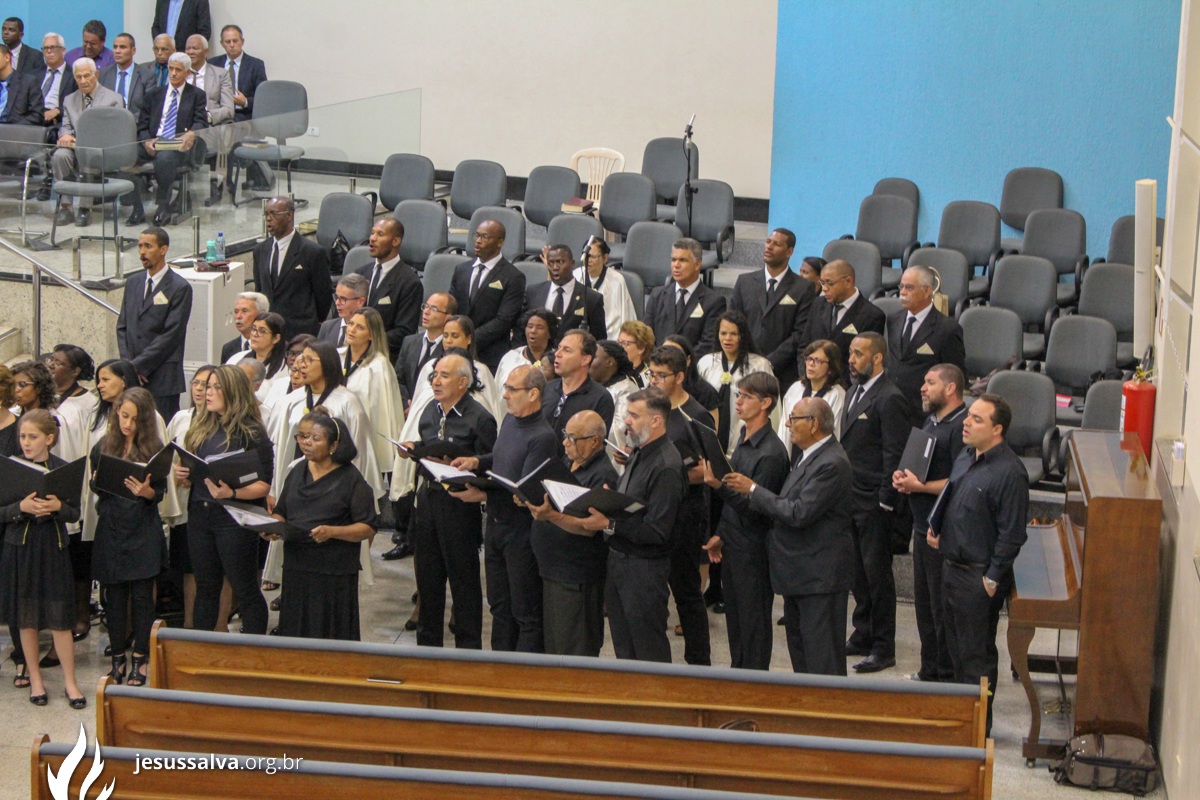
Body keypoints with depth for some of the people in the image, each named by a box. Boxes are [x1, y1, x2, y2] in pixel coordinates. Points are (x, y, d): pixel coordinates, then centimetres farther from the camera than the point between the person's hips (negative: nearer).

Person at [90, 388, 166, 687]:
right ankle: (117, 659, 16)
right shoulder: (103, 447, 5)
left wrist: (147, 492, -23)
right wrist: (97, 482, -11)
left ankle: (140, 659, 12)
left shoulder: (154, 449, -2)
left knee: (142, 595, 1)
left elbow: (161, 493, -2)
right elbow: (94, 486, 12)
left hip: (143, 532, -2)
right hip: (110, 529, 2)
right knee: (113, 596, 5)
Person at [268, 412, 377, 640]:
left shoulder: (350, 478, -5)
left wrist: (332, 531, -23)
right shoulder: (297, 472, 13)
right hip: (296, 568, 5)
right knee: (294, 630, 7)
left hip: (335, 574, -5)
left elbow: (367, 528, -9)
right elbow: (281, 512, 19)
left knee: (329, 634, -2)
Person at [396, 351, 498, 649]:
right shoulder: (431, 411, 10)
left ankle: (468, 645, 13)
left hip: (459, 504, -7)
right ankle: (427, 642, 28)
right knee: (427, 575, 15)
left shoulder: (479, 418, -12)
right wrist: (411, 450, 1)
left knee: (464, 578, 2)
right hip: (428, 499, 7)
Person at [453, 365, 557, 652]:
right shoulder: (509, 421, 7)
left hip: (522, 533, -9)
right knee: (499, 606, 18)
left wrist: (483, 495, -24)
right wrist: (476, 461, 5)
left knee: (526, 614, 3)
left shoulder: (542, 437, -21)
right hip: (496, 526, 9)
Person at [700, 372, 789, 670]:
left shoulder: (771, 453, -21)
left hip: (754, 550, -9)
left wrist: (720, 485, -32)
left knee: (754, 621, 1)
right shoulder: (744, 439, 8)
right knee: (734, 618, 18)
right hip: (733, 545, 9)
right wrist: (720, 534, 17)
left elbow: (756, 508, -22)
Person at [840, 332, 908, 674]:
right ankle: (863, 636, 25)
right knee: (859, 570, 15)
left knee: (876, 572, -1)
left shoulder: (889, 399, -15)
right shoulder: (856, 391, 14)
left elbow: (894, 455, -16)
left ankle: (883, 648, 7)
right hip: (850, 497, 9)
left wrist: (885, 502, -18)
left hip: (873, 502, -8)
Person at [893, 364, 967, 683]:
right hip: (923, 526, 10)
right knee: (924, 603, 16)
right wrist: (902, 475, 5)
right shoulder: (931, 422, 15)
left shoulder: (961, 427, -17)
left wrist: (919, 486, -20)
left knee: (943, 608, -2)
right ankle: (929, 671, 27)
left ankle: (949, 677, 8)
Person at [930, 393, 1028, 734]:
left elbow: (1011, 536, -18)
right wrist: (937, 529, 9)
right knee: (956, 646, 18)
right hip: (951, 566, 9)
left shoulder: (1009, 472, -20)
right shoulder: (965, 458, 7)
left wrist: (992, 579, -17)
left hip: (979, 575, -8)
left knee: (976, 654, 3)